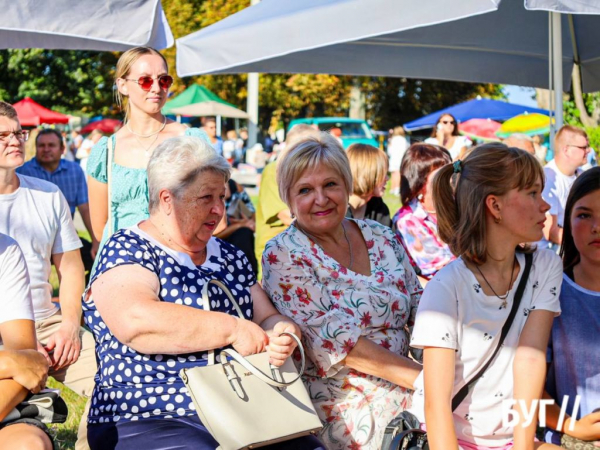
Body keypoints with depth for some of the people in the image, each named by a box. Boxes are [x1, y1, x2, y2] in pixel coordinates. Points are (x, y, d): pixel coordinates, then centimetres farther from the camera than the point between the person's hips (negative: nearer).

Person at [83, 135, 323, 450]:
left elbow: (268, 317, 18)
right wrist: (232, 329, -17)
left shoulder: (229, 256, 18)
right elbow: (136, 323, -20)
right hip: (148, 422, -6)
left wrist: (281, 334, -6)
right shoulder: (126, 250, -2)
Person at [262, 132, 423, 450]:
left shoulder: (382, 239, 10)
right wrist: (421, 377, -19)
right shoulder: (283, 256, -6)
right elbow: (332, 339, -15)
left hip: (405, 398, 6)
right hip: (344, 410, -6)